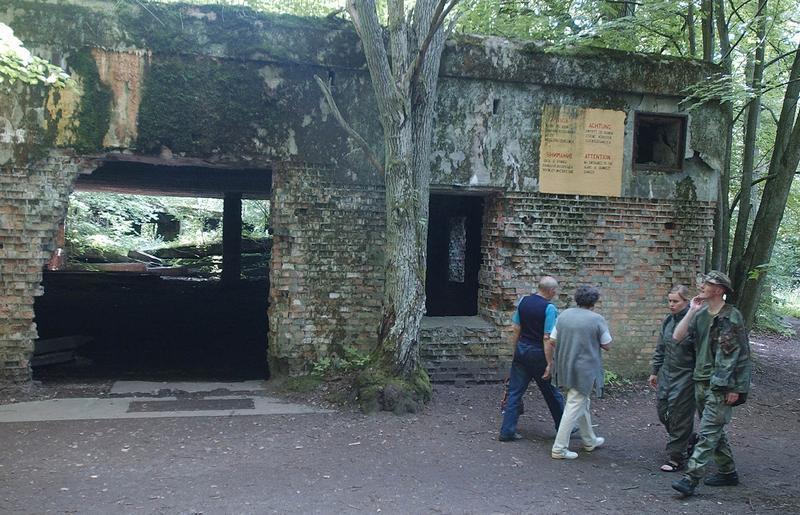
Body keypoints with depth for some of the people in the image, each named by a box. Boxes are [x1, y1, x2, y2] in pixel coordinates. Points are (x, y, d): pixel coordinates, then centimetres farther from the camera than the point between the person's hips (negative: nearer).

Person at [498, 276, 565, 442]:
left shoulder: (523, 301, 2)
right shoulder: (549, 308, -16)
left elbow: (516, 330, 7)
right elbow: (547, 338, -19)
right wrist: (549, 364, -15)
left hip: (521, 350, 5)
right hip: (538, 354, -5)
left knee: (515, 392, 8)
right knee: (552, 394, 12)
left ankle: (507, 431, 7)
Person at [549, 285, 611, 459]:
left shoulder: (564, 315, 2)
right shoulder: (597, 319, -11)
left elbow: (552, 340, 4)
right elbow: (606, 345, -4)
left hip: (565, 367, 6)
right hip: (584, 370, -6)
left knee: (582, 403, 22)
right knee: (574, 407, 0)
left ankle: (589, 441, 37)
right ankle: (559, 448, 1)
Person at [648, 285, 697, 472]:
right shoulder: (668, 320, 6)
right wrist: (655, 371, 16)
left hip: (686, 376, -7)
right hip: (666, 373, 7)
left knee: (679, 415, 0)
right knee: (662, 409, 12)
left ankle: (676, 458, 13)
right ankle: (690, 439, 36)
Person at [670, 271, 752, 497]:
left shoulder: (732, 317, -11)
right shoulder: (701, 314, 7)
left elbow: (741, 355, -10)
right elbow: (678, 337, -2)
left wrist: (736, 388, -11)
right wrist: (692, 311, -6)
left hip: (721, 386, -7)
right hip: (701, 382, 7)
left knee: (708, 433, -8)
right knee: (715, 431, 16)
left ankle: (691, 478, -9)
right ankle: (728, 471, 30)